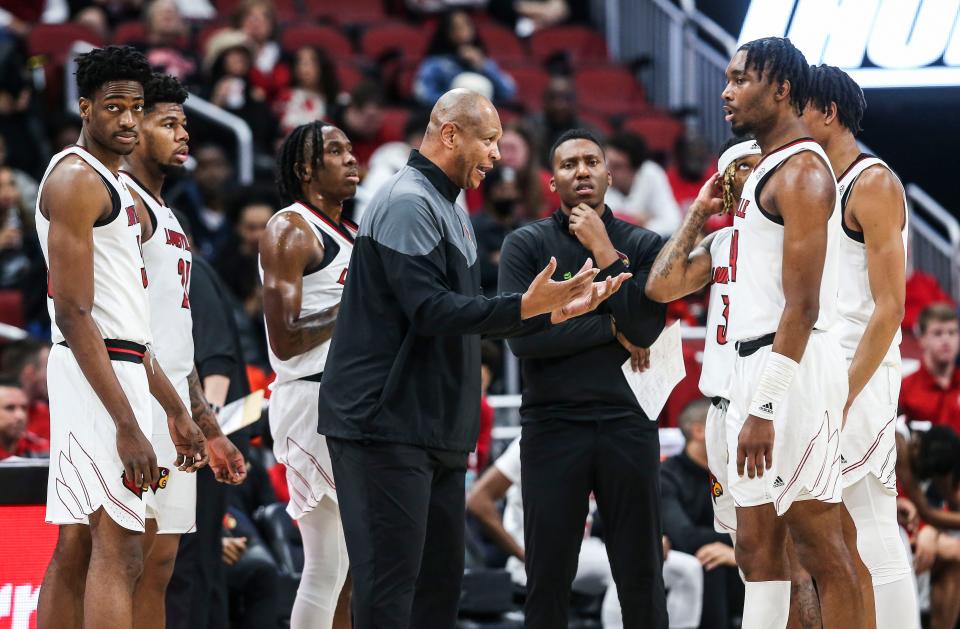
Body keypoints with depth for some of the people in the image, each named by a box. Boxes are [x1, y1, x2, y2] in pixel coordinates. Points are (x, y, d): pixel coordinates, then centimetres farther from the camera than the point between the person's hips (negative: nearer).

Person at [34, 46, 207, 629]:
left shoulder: (113, 185, 21)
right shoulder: (76, 178, -11)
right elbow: (73, 313, -18)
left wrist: (176, 410, 25)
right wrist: (127, 424, -23)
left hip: (119, 369, 10)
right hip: (98, 378, -10)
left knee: (76, 550, 10)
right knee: (119, 552, -14)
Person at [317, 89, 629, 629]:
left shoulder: (452, 212, 20)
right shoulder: (409, 204, -13)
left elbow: (467, 316, 22)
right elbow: (431, 310, -23)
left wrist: (558, 310, 15)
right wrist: (526, 307, -27)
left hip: (435, 431, 11)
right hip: (387, 426, -11)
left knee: (439, 580, 10)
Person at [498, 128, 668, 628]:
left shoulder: (643, 245, 7)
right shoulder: (526, 245, 2)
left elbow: (645, 328, -8)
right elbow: (522, 336, -11)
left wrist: (605, 252, -8)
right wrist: (611, 328, -7)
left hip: (627, 422, 1)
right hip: (552, 425, -1)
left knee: (641, 576, 3)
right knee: (548, 577, 1)